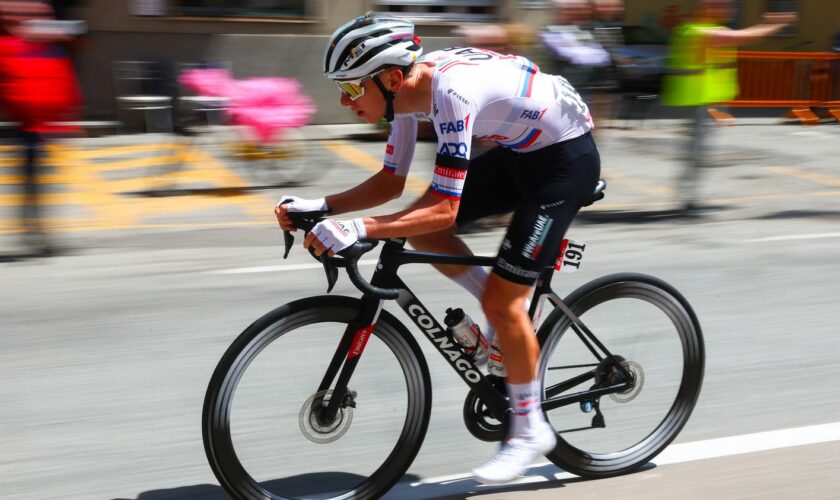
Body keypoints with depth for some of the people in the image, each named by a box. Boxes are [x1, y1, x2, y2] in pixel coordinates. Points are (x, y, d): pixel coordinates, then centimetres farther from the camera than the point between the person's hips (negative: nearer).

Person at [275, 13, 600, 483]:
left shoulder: (452, 93, -32)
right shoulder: (408, 90, -6)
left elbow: (443, 209, -34)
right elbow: (391, 181, 3)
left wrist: (356, 229, -40)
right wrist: (319, 206, -9)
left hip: (566, 158, -9)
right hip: (522, 149, 9)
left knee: (502, 301, -9)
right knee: (422, 230, 0)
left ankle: (529, 430, 9)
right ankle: (512, 320, 15)